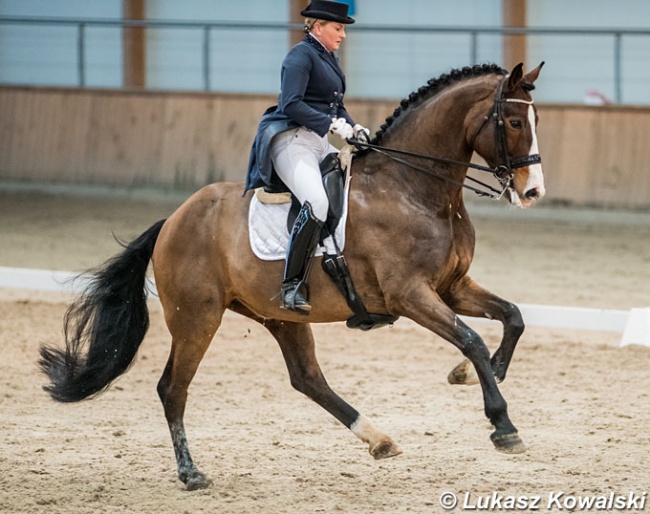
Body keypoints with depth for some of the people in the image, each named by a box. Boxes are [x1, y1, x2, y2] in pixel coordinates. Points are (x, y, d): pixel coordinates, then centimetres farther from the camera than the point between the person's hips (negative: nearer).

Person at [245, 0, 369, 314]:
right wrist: (333, 125, -23)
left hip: (319, 144, 11)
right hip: (291, 139, -11)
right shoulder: (301, 55, -9)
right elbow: (292, 104, -20)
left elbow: (336, 107, 25)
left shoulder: (328, 58, 20)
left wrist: (353, 128, 6)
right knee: (317, 203, -31)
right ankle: (292, 287, -29)